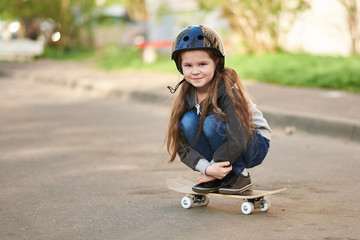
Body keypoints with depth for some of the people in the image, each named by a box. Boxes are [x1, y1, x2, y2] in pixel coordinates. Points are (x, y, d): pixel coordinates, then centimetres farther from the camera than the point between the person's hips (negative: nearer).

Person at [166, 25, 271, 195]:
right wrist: (206, 168, -30)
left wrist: (211, 170, -25)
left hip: (255, 144, -5)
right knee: (188, 120, -20)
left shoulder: (228, 89, -26)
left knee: (212, 122, -31)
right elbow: (184, 146, -13)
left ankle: (240, 175, -11)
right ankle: (217, 178, -8)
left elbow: (238, 142, -33)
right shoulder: (187, 95, -10)